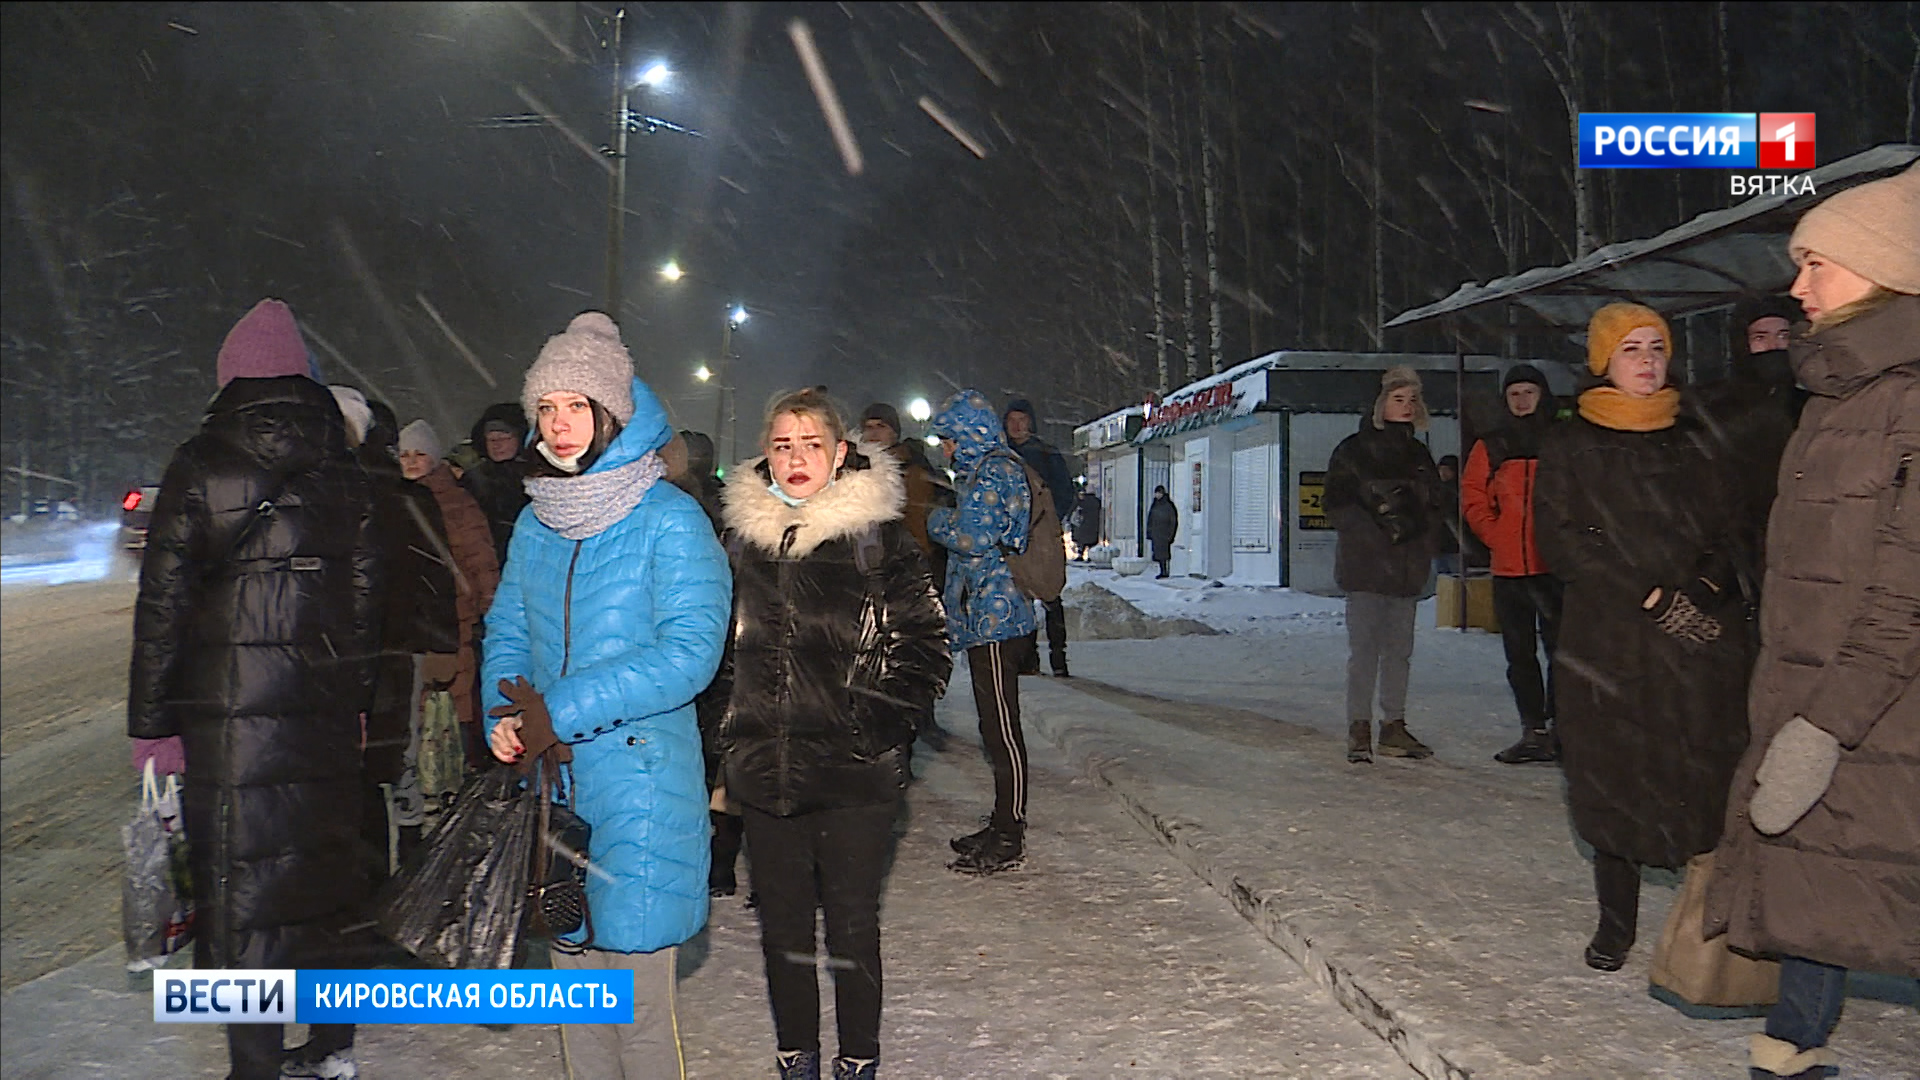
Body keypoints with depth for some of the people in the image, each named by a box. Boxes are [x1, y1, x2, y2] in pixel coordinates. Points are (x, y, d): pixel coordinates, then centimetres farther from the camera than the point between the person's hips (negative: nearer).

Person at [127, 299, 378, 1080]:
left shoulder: (201, 466, -5)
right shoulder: (343, 473, 6)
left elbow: (163, 602, -5)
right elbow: (365, 597, 8)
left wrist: (151, 722, 0)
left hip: (228, 714, -4)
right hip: (324, 713, 4)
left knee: (240, 879, 3)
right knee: (320, 869, 15)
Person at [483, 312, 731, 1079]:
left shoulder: (669, 520, -10)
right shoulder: (536, 521, 9)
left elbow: (690, 651, -18)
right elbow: (506, 630, 13)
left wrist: (563, 712, -20)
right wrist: (506, 719, -7)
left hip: (641, 782, -6)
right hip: (552, 779, 6)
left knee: (636, 982, -1)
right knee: (572, 964, 16)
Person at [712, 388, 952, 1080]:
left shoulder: (880, 538, -5)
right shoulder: (742, 538, 7)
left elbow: (926, 647, -4)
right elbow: (721, 653, 16)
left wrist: (877, 726, -12)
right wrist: (727, 750, 10)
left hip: (856, 771, -3)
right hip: (764, 768, 4)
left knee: (852, 923, 7)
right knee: (782, 924, 14)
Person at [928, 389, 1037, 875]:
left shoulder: (996, 472, -12)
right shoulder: (984, 471, 20)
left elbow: (973, 537, -20)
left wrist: (937, 519, -4)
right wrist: (946, 518, 11)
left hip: (995, 619, -11)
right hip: (988, 618, 11)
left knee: (1002, 728, -5)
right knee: (995, 727, 15)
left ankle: (1010, 838, 2)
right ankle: (1003, 825, 24)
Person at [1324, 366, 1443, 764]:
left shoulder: (1419, 454, 17)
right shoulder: (1352, 451, 1)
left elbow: (1434, 508, 18)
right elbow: (1338, 505, -5)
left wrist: (1424, 548, 2)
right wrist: (1379, 531, -14)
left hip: (1408, 567, 5)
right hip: (1366, 566, -5)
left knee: (1400, 648, 7)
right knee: (1364, 648, -7)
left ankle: (1394, 727, 13)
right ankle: (1359, 729, -3)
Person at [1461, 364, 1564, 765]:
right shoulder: (1491, 447, 12)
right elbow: (1473, 497, 10)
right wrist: (1496, 535, -3)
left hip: (1554, 566, -4)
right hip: (1508, 567, 4)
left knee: (1561, 649, -7)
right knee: (1520, 654, 9)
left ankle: (1558, 728, 0)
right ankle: (1533, 732, 17)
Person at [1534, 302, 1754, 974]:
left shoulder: (1696, 445, 16)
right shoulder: (1570, 449, 7)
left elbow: (1728, 534, 14)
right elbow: (1562, 542, -4)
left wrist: (1705, 587, -7)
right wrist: (1651, 597, -11)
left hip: (1703, 641, 2)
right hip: (1610, 641, -2)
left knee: (1709, 780, -6)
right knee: (1613, 785, 1)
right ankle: (1616, 921, 13)